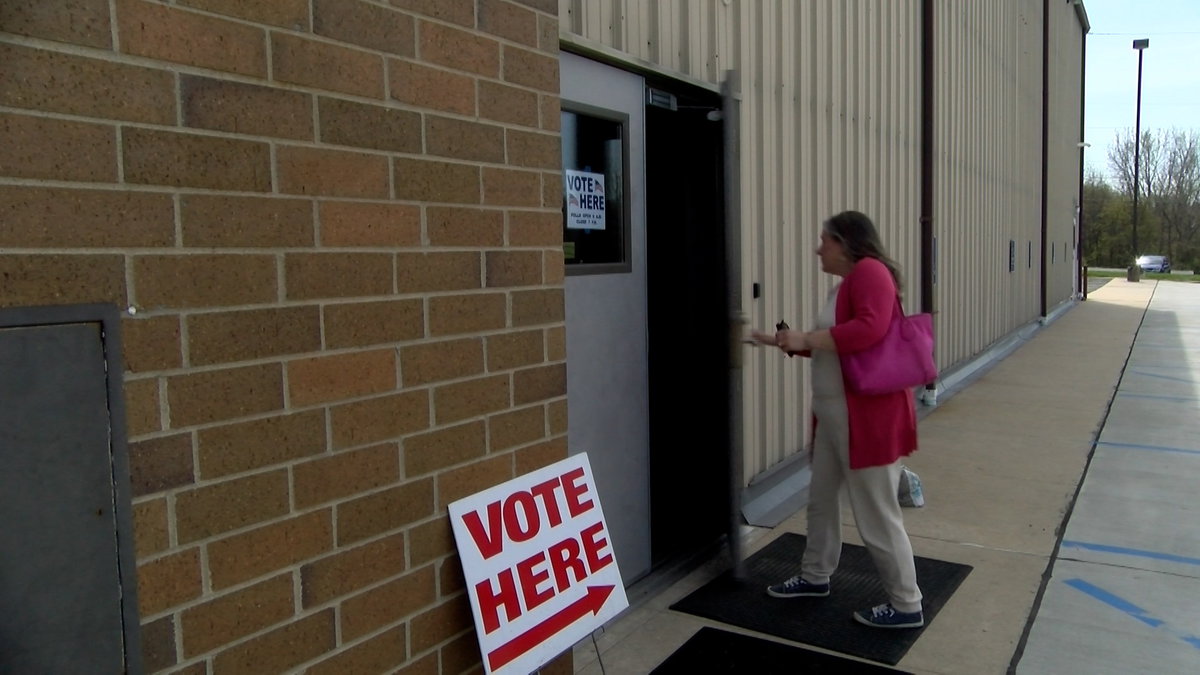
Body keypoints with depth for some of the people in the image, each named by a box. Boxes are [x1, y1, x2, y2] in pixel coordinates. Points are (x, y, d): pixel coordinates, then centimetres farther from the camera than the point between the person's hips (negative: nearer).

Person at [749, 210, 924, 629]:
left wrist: (804, 339, -23)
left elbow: (870, 328, -31)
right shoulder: (843, 284, 14)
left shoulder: (870, 271, -15)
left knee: (877, 515, 0)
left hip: (869, 415, -10)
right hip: (833, 414, 10)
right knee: (821, 498, 20)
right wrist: (781, 342, 26)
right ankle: (815, 577, 37)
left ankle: (906, 606, 15)